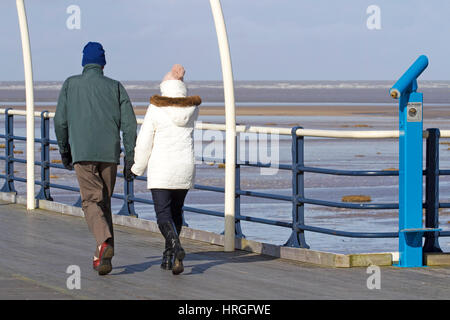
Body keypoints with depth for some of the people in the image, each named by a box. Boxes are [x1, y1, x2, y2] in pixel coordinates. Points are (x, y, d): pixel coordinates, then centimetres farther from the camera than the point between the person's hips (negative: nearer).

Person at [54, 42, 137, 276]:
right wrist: (130, 157, 3)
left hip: (83, 153, -2)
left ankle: (105, 241, -31)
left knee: (91, 201, -5)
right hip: (110, 153, 2)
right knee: (104, 201, 14)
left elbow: (60, 121, 4)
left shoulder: (71, 85, 7)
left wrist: (64, 150, 18)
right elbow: (129, 123, 1)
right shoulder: (115, 87, 9)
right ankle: (103, 256, 16)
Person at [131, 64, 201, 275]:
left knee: (163, 214, -5)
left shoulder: (156, 109, -8)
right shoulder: (192, 109, 0)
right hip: (185, 167, 4)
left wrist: (138, 168, 8)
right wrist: (179, 81, 12)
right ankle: (168, 257, 22)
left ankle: (176, 247, -30)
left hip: (161, 168, -4)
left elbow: (144, 142, -6)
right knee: (176, 210, 18)